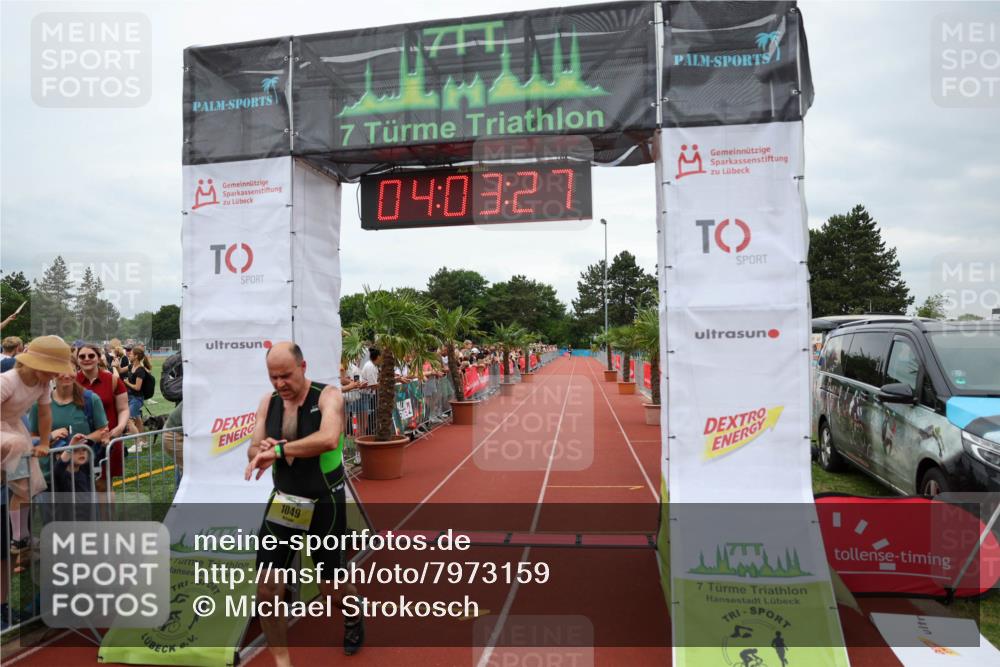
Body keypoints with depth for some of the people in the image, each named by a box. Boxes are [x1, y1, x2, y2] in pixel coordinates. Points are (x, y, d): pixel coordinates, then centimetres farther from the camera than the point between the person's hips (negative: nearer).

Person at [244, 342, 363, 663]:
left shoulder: (328, 396, -18)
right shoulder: (268, 402, -1)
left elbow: (328, 439, -37)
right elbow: (253, 452, -1)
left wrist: (278, 449, -37)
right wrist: (262, 451, -23)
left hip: (324, 504, -4)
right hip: (282, 501, 4)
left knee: (331, 587, 12)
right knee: (267, 590, -2)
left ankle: (353, 617, 47)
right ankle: (281, 660, 20)